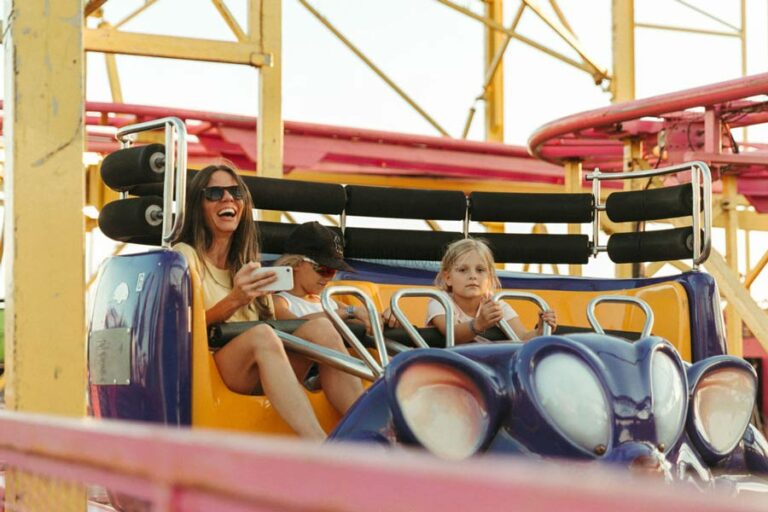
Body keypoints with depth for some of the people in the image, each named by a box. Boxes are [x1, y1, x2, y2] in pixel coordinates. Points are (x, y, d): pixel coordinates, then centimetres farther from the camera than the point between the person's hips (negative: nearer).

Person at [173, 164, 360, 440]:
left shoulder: (246, 263, 25)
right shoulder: (185, 255, 6)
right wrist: (233, 301, -23)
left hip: (260, 379, 5)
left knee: (320, 328, -19)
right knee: (261, 335, -35)